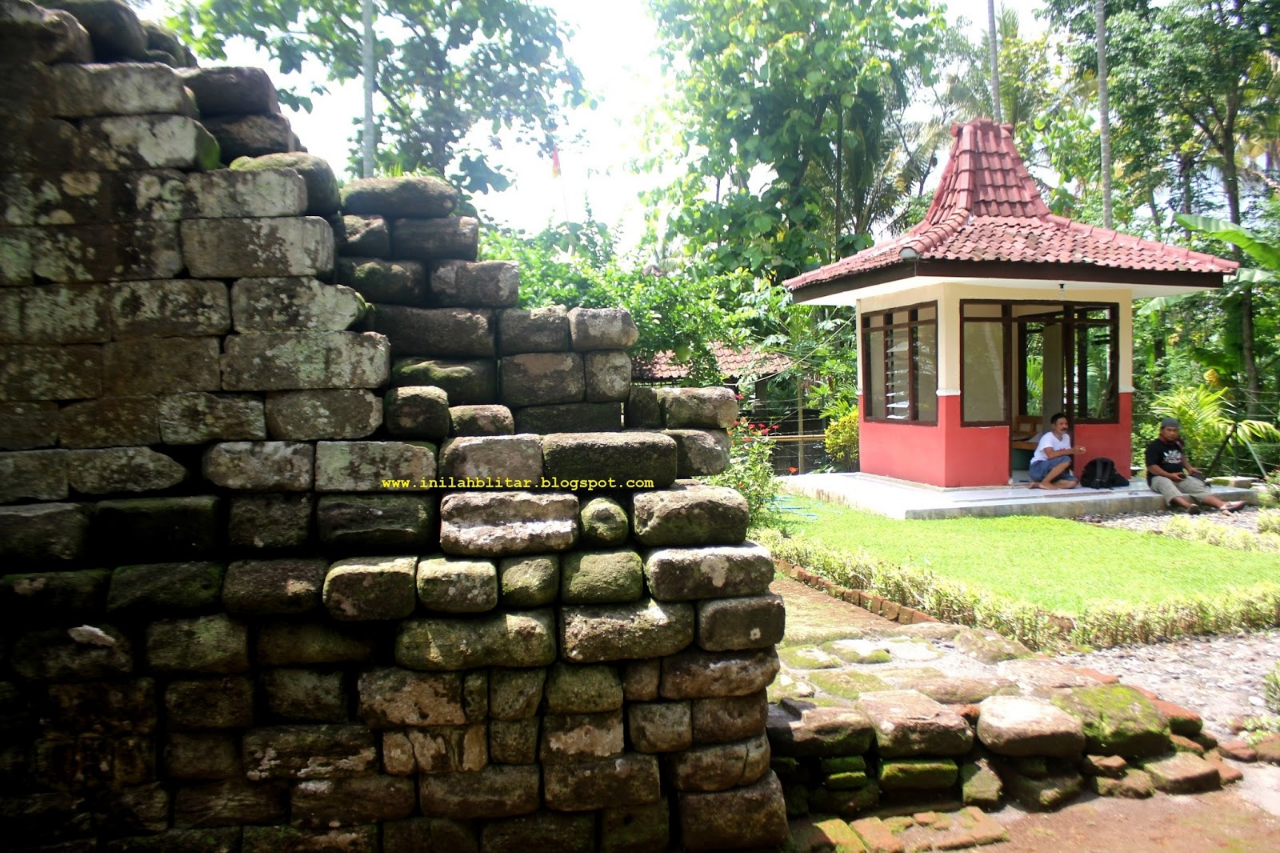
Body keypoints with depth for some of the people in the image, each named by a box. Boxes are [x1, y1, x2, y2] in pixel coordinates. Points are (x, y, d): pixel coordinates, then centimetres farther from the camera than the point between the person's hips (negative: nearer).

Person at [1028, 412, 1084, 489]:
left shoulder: (1066, 437, 6)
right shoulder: (1047, 437, -18)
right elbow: (1050, 455, -34)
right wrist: (1071, 451, -33)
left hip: (1051, 470, 8)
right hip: (1038, 469, -8)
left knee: (1073, 482, -17)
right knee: (1066, 460, -29)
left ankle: (1038, 484, -11)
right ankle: (1045, 482, -17)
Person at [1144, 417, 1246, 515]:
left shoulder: (1178, 444, 15)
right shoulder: (1154, 446, -9)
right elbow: (1151, 467, -17)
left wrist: (1189, 468, 16)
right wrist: (1170, 475, -26)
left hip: (1179, 478, 8)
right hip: (1159, 477, -7)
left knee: (1198, 486, -18)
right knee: (1166, 484, -40)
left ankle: (1222, 505, -39)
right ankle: (1189, 506, -66)